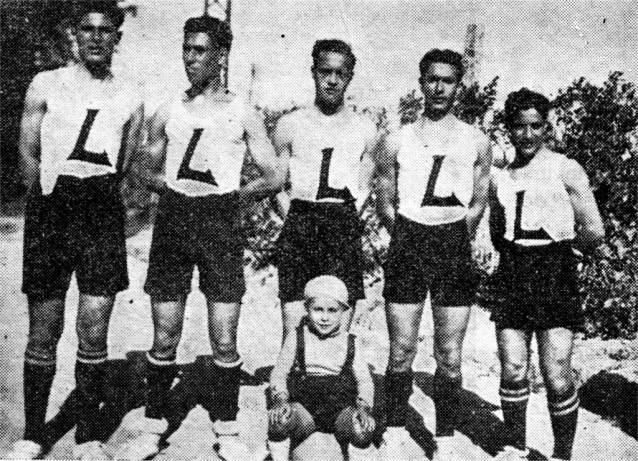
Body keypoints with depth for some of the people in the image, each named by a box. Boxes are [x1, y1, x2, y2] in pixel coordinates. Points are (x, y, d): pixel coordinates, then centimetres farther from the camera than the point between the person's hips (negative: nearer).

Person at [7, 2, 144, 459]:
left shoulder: (130, 98, 12)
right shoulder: (46, 85, 9)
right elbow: (28, 155, 8)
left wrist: (95, 199, 7)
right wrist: (53, 201, 3)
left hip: (102, 214, 1)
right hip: (50, 211, 0)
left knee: (94, 329, -2)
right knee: (44, 331, 4)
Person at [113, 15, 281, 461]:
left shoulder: (243, 112, 7)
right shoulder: (168, 112, 13)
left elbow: (273, 177, 6)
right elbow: (147, 170, 19)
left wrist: (235, 193, -7)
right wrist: (170, 184, -1)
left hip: (220, 223, -2)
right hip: (172, 220, 2)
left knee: (224, 341, -1)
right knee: (164, 337, 5)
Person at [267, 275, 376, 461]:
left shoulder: (351, 344, 5)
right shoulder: (296, 340, 4)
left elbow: (364, 380, 4)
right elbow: (279, 374, 7)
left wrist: (363, 407, -14)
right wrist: (280, 400, -12)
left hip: (340, 409, 0)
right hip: (304, 407, 0)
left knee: (361, 428, -30)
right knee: (278, 421, -31)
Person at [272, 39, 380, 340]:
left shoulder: (365, 129, 12)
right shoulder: (289, 125, 11)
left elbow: (364, 188, 14)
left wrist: (346, 221, 1)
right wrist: (296, 220, -2)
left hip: (344, 228, 0)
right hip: (299, 225, 0)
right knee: (293, 329, -5)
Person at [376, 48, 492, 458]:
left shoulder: (478, 142, 9)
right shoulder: (398, 141, 8)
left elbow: (478, 205, 10)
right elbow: (385, 205, 9)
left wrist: (452, 242, 4)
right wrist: (414, 241, 4)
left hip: (455, 248, 0)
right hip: (408, 245, 0)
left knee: (450, 356, 2)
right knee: (401, 351, 3)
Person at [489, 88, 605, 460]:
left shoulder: (566, 170, 0)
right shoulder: (500, 179, 13)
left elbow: (594, 233, -4)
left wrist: (563, 247, 7)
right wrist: (514, 251, 7)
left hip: (555, 275, -3)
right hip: (512, 275, 4)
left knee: (557, 376, -6)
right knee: (513, 370, 2)